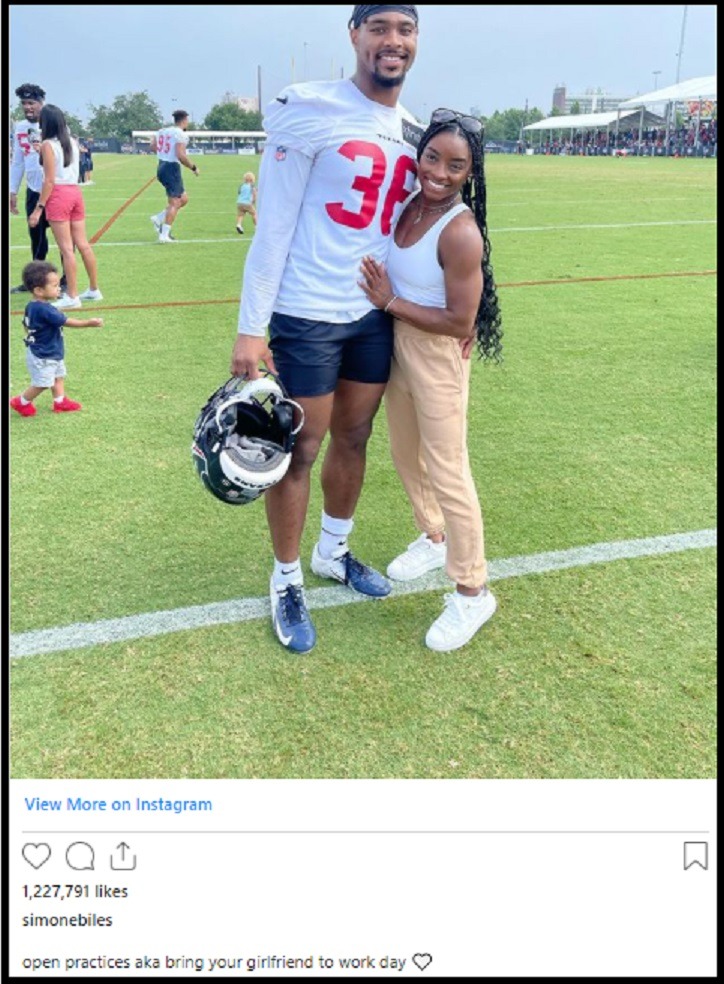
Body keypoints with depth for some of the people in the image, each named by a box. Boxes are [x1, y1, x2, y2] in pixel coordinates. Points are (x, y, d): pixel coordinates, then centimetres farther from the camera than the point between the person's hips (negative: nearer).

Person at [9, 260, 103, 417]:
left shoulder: (31, 306, -1)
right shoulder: (45, 309, -31)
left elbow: (26, 324, 11)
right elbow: (66, 322, -27)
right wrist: (89, 323, -22)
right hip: (42, 357, -10)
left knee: (58, 377, 16)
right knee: (41, 384, 3)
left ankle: (60, 402, 24)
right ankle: (21, 403, 19)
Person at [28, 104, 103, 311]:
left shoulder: (48, 144, -9)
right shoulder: (72, 141, 11)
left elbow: (50, 180, -13)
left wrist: (39, 208, -11)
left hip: (58, 195, -7)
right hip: (75, 192, 7)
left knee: (66, 248, -6)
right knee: (83, 244, 11)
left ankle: (72, 297, -5)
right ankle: (94, 290, 17)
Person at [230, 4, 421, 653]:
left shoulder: (414, 133, 9)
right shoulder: (311, 111, -10)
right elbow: (274, 227, -12)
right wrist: (252, 327, -15)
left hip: (376, 316, 6)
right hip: (306, 317, -6)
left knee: (353, 438, 16)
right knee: (301, 451, 3)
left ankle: (333, 552, 38)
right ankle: (286, 582, 22)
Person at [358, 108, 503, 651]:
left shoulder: (460, 231, -23)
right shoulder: (408, 205, -1)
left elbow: (460, 324, -22)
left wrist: (390, 301, -18)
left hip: (438, 358, -8)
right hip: (397, 347, 8)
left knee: (447, 472, -2)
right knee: (406, 454, 21)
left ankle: (473, 593, 13)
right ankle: (435, 539, 45)